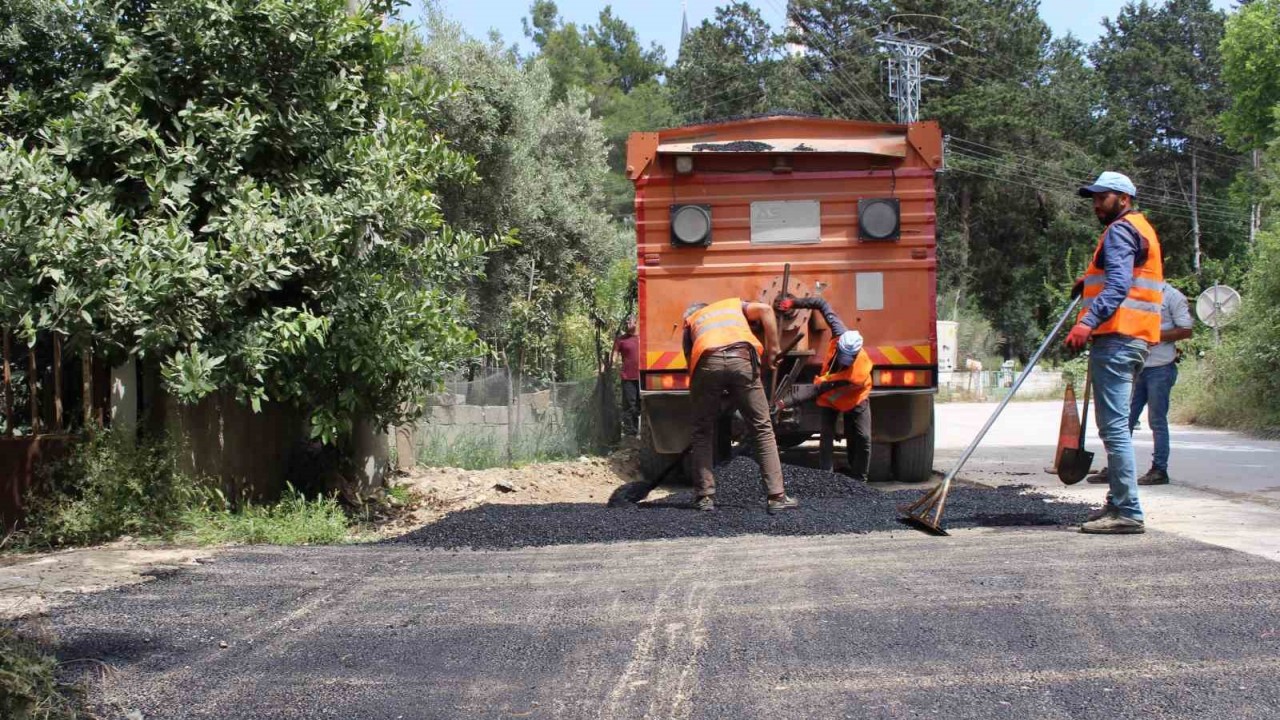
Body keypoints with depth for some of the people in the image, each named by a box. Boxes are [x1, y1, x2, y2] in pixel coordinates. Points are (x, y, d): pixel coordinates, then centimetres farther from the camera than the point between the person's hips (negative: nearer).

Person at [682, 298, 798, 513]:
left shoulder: (690, 320, 35)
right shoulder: (735, 304, 36)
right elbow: (765, 310, 15)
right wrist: (772, 350, 17)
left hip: (707, 362, 0)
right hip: (742, 358, 0)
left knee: (702, 433, 16)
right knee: (762, 429, 8)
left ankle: (705, 497, 13)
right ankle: (776, 496, 4)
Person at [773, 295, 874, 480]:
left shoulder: (856, 375, -44)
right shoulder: (841, 336, -34)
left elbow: (817, 389, -43)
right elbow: (823, 305, -20)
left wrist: (785, 402, -46)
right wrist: (794, 303, -27)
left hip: (854, 399, -3)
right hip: (830, 398, 4)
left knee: (862, 438, -10)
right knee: (826, 434, -10)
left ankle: (859, 480, 2)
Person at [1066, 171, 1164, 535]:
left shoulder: (1120, 230, -7)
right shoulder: (1141, 229, 26)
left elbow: (1118, 284, -23)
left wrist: (1088, 322, -35)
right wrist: (1090, 281, 25)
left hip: (1117, 338, -11)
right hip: (1134, 338, 11)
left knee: (1113, 426, -14)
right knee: (1116, 425, 16)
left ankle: (1128, 512, -17)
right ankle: (1119, 503, 22)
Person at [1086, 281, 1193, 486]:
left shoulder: (1173, 296, -4)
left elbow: (1186, 330, -9)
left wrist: (1156, 335, -16)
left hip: (1160, 368, -6)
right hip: (1136, 367, 6)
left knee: (1157, 420, -2)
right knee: (1125, 419, 6)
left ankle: (1160, 469, 5)